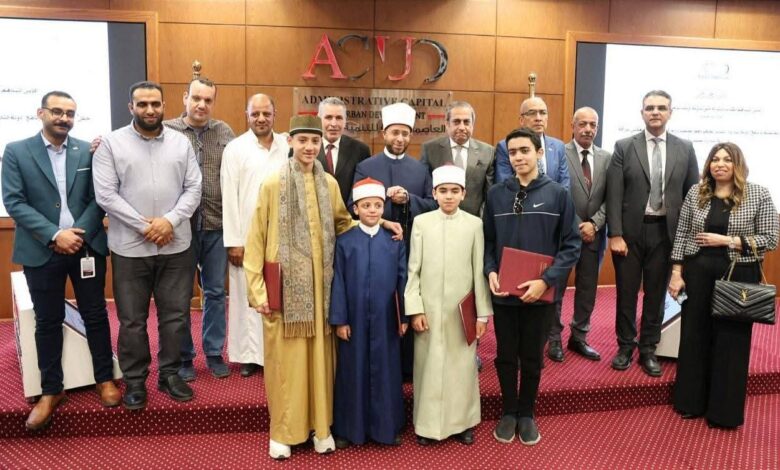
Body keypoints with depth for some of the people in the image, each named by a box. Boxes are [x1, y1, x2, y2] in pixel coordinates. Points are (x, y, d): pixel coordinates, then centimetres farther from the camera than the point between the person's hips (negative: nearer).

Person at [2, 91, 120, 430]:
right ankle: (51, 391, 23)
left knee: (95, 315, 9)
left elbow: (98, 198, 0)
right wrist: (54, 235, -16)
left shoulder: (87, 150, 3)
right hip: (42, 252, -1)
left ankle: (105, 379, 24)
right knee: (48, 322, 9)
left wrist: (80, 234, -12)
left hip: (87, 246, 1)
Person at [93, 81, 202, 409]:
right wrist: (144, 226, -13)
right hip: (130, 247, -2)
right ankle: (134, 381, 24)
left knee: (175, 315, 10)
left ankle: (170, 373, 26)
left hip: (175, 246, 2)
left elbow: (193, 189, 2)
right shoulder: (111, 143, -1)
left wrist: (170, 220, -13)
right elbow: (105, 195, -7)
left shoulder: (181, 142, 6)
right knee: (132, 320, 8)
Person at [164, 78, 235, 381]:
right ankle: (183, 356, 24)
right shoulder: (166, 130, -1)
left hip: (217, 225, 2)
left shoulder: (224, 132, 6)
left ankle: (214, 353, 25)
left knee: (216, 291, 11)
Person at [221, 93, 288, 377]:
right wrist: (233, 241, -8)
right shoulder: (235, 149, -1)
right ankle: (249, 354, 15)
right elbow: (229, 197, -4)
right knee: (248, 296, 4)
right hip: (248, 236, -2)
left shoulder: (287, 146, 6)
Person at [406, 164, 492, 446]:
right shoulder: (421, 222, -1)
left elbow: (479, 270, 1)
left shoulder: (474, 224, 0)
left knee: (462, 365, 8)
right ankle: (428, 424, 21)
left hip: (462, 309, 0)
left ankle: (462, 422, 24)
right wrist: (415, 309, -6)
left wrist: (483, 313, 0)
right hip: (429, 308, 0)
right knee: (429, 365, 7)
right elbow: (413, 269, 0)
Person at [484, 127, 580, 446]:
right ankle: (509, 412, 32)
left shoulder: (558, 194, -4)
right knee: (505, 356, 12)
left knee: (532, 358, 13)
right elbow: (487, 241, 6)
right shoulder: (496, 194, 1)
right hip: (504, 292, 1)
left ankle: (526, 414, 33)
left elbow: (571, 244, -5)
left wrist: (546, 280, -16)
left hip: (540, 293, -1)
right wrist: (490, 272, -11)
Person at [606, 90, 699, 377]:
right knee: (626, 292, 8)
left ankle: (648, 350, 24)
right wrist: (615, 234, -11)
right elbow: (614, 194, -5)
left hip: (665, 232, 1)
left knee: (656, 293, 10)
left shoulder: (685, 149, 5)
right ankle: (625, 347, 24)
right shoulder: (624, 147, 0)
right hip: (630, 231, -1)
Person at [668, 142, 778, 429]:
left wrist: (727, 240, -15)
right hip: (698, 272, 3)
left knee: (731, 340, 7)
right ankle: (691, 401, 26)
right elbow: (681, 235, 4)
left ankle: (724, 410, 21)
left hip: (738, 276, -2)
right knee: (694, 335, 10)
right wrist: (676, 272, -1)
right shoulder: (696, 193, 3)